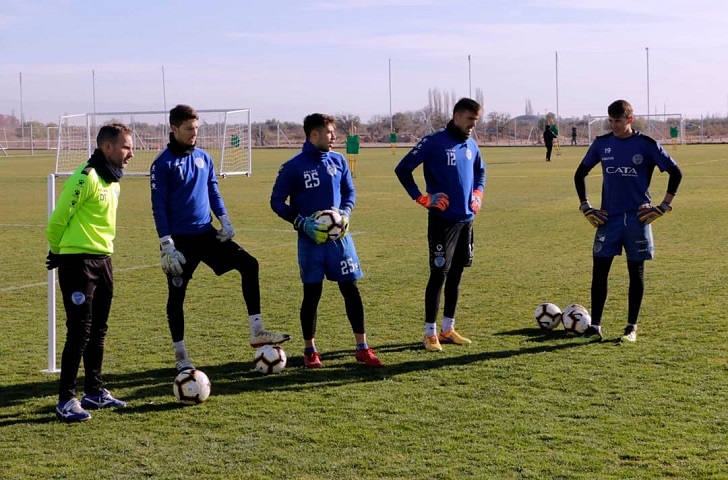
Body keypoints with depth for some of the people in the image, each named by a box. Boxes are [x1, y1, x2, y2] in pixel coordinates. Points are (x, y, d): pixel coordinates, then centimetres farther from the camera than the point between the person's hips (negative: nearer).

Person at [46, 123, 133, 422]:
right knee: (79, 331, -8)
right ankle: (66, 400, -1)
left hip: (102, 260, 9)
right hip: (78, 262, -9)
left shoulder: (113, 181, 12)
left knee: (98, 330, 15)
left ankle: (94, 391, 26)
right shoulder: (86, 178, -17)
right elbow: (57, 220, -15)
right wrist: (59, 252, 1)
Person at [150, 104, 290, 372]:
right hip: (180, 240, -5)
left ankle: (256, 333, -4)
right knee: (176, 296, 2)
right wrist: (166, 244, -15)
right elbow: (158, 206, -11)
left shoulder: (203, 158, 8)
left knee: (249, 264, -6)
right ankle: (180, 357, 16)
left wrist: (224, 220, 2)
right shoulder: (163, 163, -9)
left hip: (206, 234, 5)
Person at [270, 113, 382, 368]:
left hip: (339, 236, 3)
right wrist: (302, 223, -15)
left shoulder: (338, 161, 4)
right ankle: (309, 350, 18)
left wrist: (345, 213, -6)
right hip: (311, 240, -3)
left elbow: (349, 192, 14)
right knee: (312, 294, 4)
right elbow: (277, 202, -3)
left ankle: (362, 348, 11)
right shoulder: (293, 167, -8)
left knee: (351, 289, 3)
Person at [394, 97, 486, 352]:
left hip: (466, 219, 7)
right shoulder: (434, 142, -11)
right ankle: (430, 333, 2)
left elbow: (480, 171, 29)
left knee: (456, 275, 11)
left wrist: (478, 194, 12)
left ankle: (448, 329, 21)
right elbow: (402, 169, -10)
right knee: (439, 274, -6)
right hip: (443, 219, -7)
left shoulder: (471, 146, 10)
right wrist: (423, 199, -13)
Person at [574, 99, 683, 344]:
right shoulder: (602, 144, 5)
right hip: (608, 217, 2)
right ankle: (595, 327, 5)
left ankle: (631, 328, 13)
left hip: (637, 218, -2)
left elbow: (676, 173, 1)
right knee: (599, 270, -2)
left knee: (636, 271, 4)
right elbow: (580, 173, 16)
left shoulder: (646, 145, -4)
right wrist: (585, 207, 8)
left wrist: (663, 207, -3)